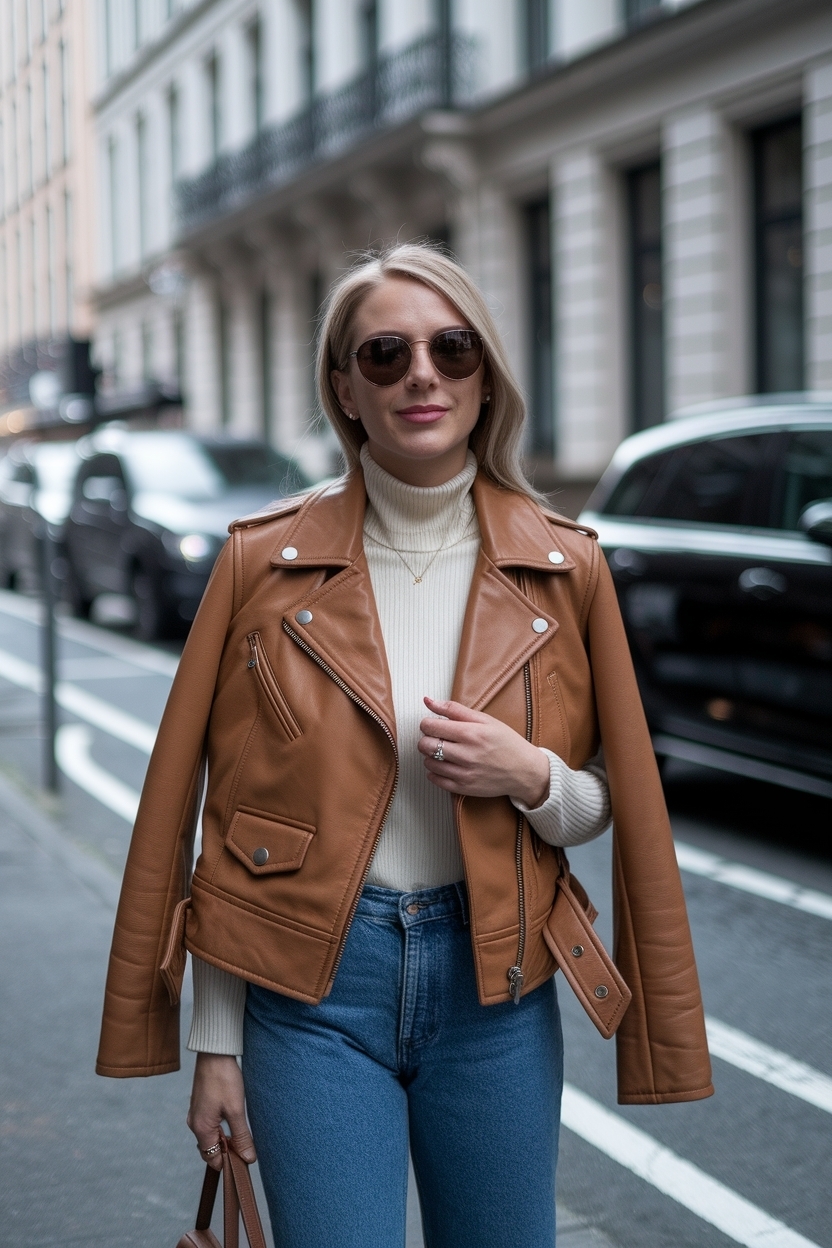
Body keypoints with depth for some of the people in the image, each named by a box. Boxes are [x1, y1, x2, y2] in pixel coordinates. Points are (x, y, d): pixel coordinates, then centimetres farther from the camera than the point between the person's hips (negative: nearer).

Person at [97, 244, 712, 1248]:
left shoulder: (562, 565, 0)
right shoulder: (265, 560, -4)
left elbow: (608, 804, 8)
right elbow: (217, 813, 0)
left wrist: (532, 777, -15)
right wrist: (216, 1043, 0)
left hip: (495, 981, 2)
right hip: (310, 985, -2)